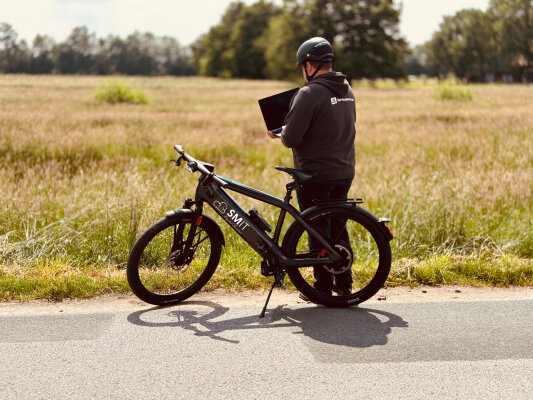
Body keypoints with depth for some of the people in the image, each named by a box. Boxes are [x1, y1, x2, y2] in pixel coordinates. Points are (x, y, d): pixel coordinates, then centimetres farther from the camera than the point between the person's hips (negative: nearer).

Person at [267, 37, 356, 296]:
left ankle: (323, 288, 12)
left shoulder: (309, 94, -18)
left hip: (316, 175, -7)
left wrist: (281, 134, 3)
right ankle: (344, 284, 24)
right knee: (338, 227, 18)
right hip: (345, 172, 7)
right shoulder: (347, 91, 8)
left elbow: (291, 139, -20)